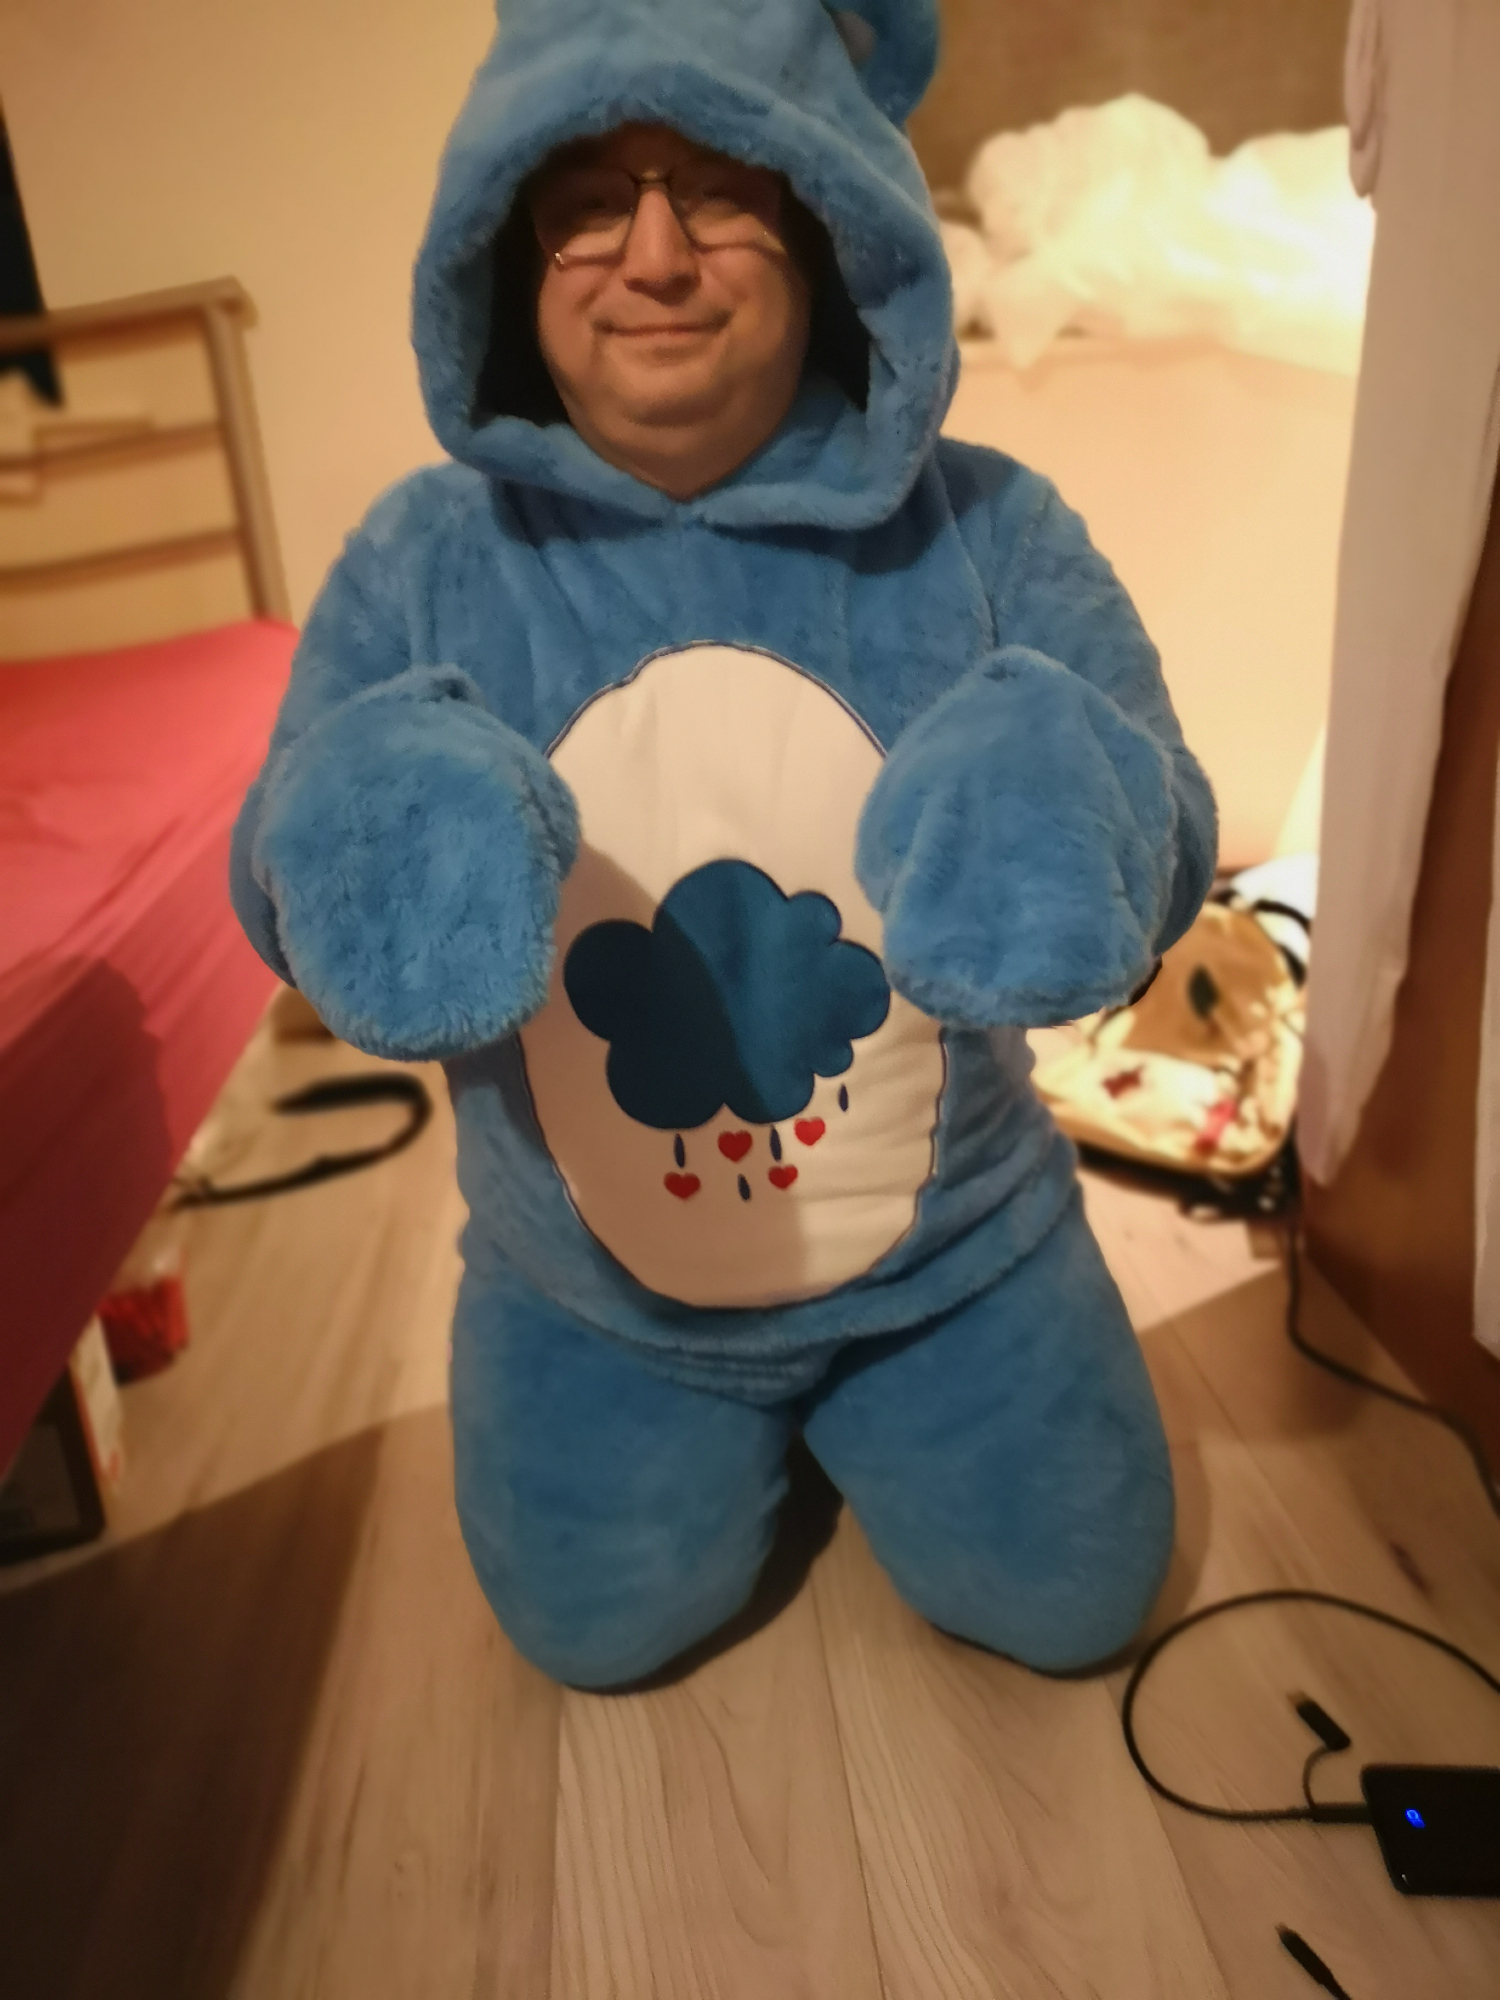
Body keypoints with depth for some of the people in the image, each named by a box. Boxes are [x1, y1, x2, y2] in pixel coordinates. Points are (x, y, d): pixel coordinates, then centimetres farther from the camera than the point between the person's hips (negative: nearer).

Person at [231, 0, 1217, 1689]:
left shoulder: (984, 530, -13)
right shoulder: (427, 558, -11)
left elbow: (1155, 833, -15)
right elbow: (284, 871, -12)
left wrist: (1046, 793, -41)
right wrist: (384, 819, -38)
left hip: (951, 1251, 1)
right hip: (585, 1290, 1)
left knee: (1073, 1601, 13)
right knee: (599, 1634, 13)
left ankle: (849, 1406, 41)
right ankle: (745, 1427, 42)